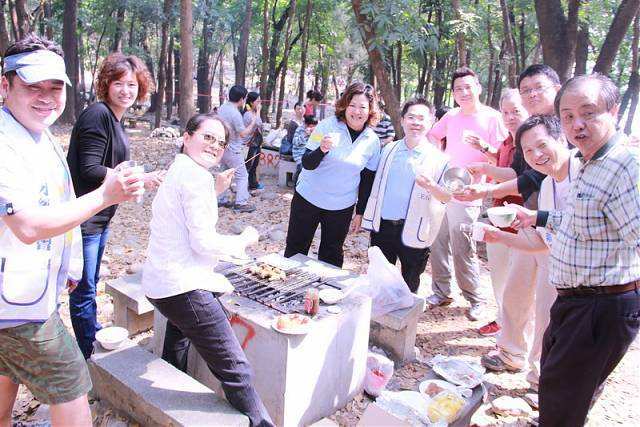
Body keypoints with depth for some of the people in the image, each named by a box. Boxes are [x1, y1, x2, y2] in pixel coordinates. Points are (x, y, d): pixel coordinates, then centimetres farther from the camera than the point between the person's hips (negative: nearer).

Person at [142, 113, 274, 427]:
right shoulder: (197, 175, -14)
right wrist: (244, 241, -4)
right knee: (236, 370, -9)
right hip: (183, 287, -11)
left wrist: (214, 192, 14)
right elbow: (203, 242, -19)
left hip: (158, 284, 11)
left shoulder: (176, 171, 16)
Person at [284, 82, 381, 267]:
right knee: (295, 249, 10)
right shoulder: (327, 126, -12)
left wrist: (360, 212, 7)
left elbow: (367, 180, 6)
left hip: (342, 207, 2)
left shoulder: (373, 141, -3)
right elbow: (307, 164, -13)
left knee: (332, 256, 13)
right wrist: (322, 149, -33)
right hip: (308, 198, -2)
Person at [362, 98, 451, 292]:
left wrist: (432, 186, -27)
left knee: (409, 287, 11)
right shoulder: (389, 150, 7)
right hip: (381, 226, 3)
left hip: (413, 231, -3)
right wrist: (369, 215, 15)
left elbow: (448, 197, -8)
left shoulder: (439, 159, -5)